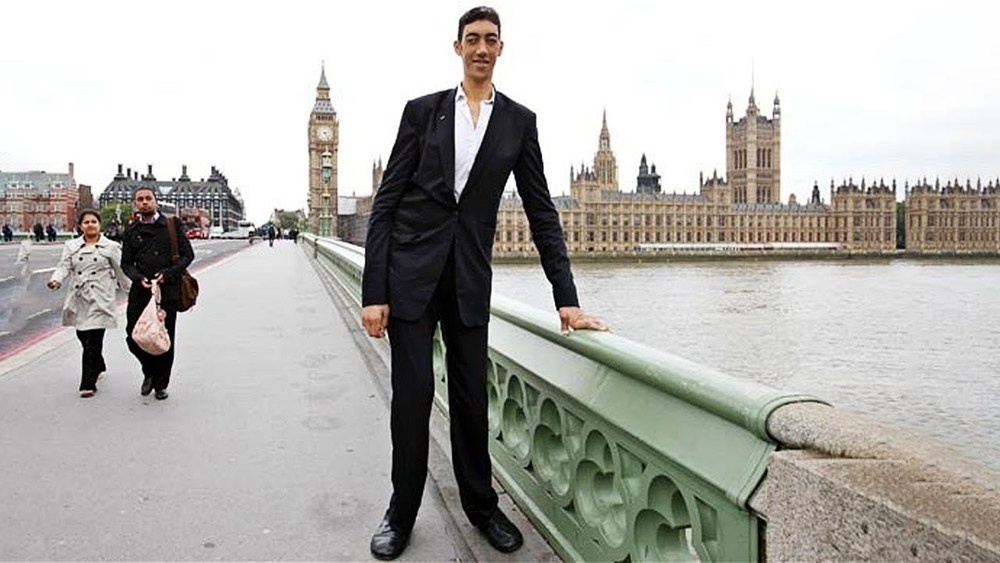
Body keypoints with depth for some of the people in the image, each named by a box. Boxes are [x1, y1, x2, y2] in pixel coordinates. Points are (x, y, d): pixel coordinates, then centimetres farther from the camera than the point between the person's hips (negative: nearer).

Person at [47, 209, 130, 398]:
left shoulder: (111, 247, 4)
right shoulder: (71, 246, 12)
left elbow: (121, 271, 7)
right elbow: (64, 266, 2)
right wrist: (56, 279, -19)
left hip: (99, 300, -4)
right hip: (78, 299, 4)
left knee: (93, 341, -9)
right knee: (83, 337, 12)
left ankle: (88, 384, -5)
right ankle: (99, 367, 38)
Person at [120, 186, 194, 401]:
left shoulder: (172, 225, 3)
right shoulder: (131, 232, 10)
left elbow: (188, 255, 0)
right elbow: (126, 263, 12)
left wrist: (168, 273, -13)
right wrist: (138, 277, -8)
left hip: (167, 290, -2)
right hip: (140, 292, 2)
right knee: (133, 337, -2)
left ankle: (161, 384, 19)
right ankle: (150, 372, 26)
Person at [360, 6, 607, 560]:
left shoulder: (519, 120, 6)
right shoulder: (423, 110, 2)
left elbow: (541, 211, 5)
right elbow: (386, 202, 0)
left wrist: (567, 298, -1)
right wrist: (373, 291, -7)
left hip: (469, 276, 1)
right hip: (411, 269, -1)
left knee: (471, 396, 8)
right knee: (413, 394, 1)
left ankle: (480, 504, 28)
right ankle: (402, 512, 20)